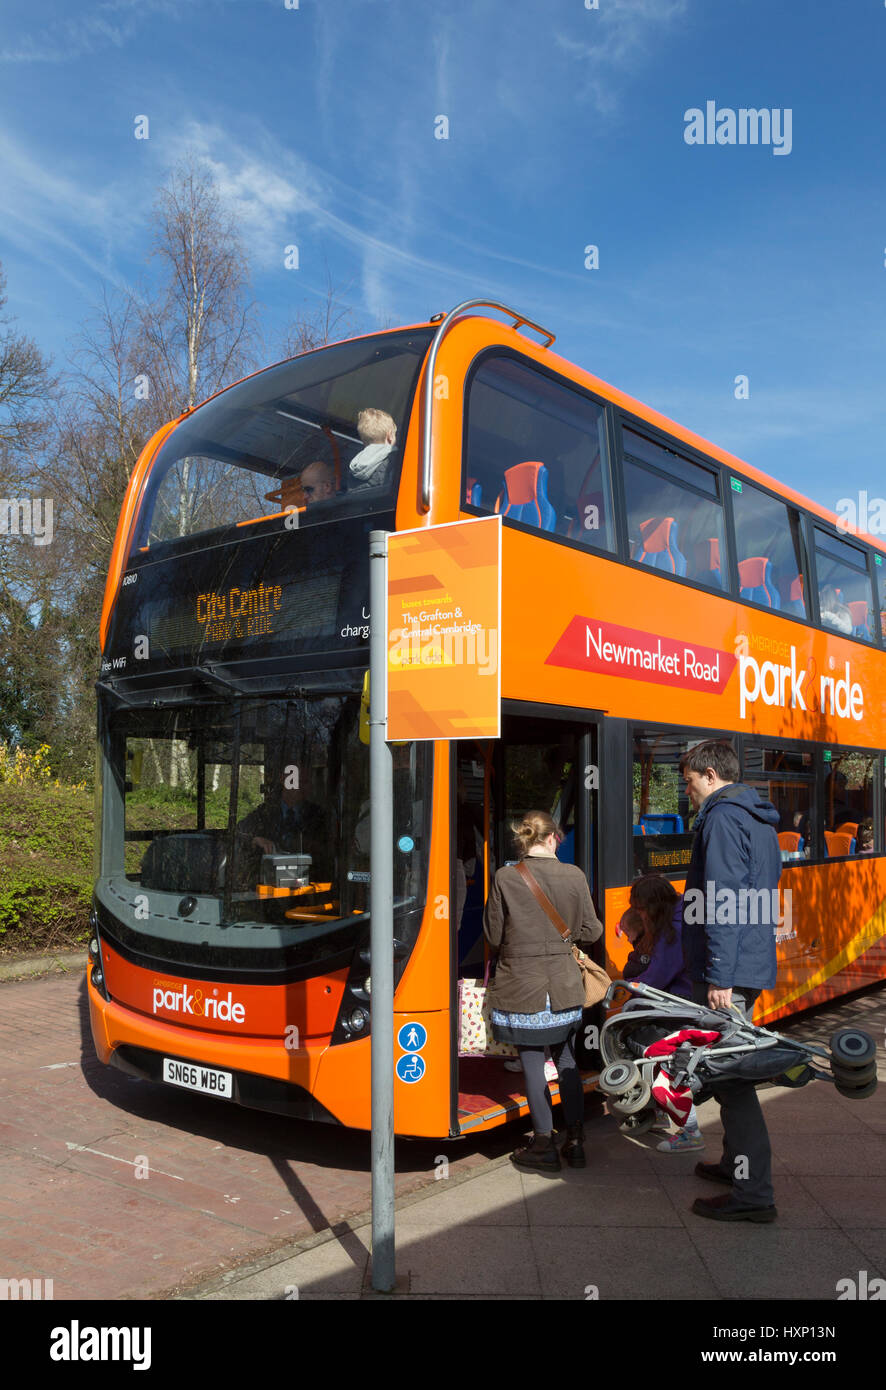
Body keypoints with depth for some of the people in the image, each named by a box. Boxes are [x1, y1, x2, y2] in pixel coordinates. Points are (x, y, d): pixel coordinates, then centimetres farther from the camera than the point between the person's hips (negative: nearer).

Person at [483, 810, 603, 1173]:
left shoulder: (505, 878, -11)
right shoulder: (574, 876, -5)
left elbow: (494, 936, -4)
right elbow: (590, 932, 2)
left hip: (521, 986, -3)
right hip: (563, 985, 3)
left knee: (533, 1064, 7)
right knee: (566, 1061, 17)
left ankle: (544, 1145, 14)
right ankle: (575, 1141, 23)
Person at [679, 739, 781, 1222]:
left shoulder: (722, 817, -14)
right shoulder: (759, 820, 17)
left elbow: (724, 903, -22)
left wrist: (718, 977, -22)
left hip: (726, 970, -10)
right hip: (754, 965, 10)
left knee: (729, 1074, -5)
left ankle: (752, 1194, 0)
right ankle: (737, 1163, 33)